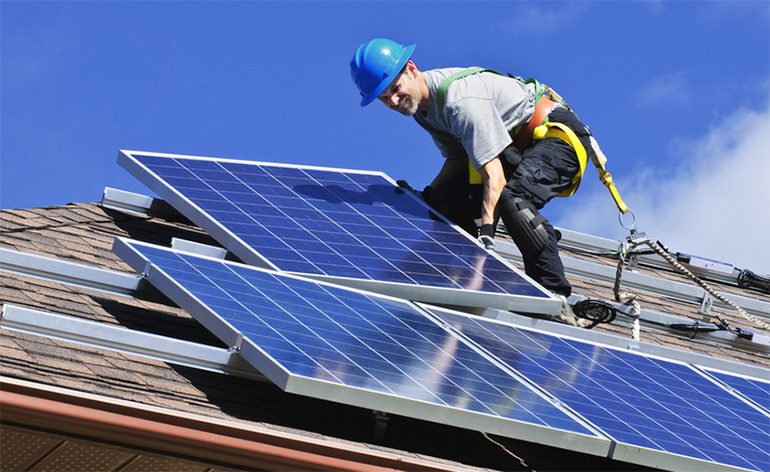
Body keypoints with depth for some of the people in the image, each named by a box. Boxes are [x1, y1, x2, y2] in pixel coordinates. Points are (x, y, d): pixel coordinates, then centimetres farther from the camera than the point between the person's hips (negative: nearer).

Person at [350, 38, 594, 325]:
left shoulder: (461, 100, -30)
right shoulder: (421, 102, 0)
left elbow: (494, 177, -34)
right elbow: (457, 158, 12)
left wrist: (486, 234, -42)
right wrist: (425, 198, -1)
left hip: (558, 134, -10)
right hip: (517, 146, 10)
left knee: (512, 199, -35)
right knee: (447, 195, -3)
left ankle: (556, 298, -31)